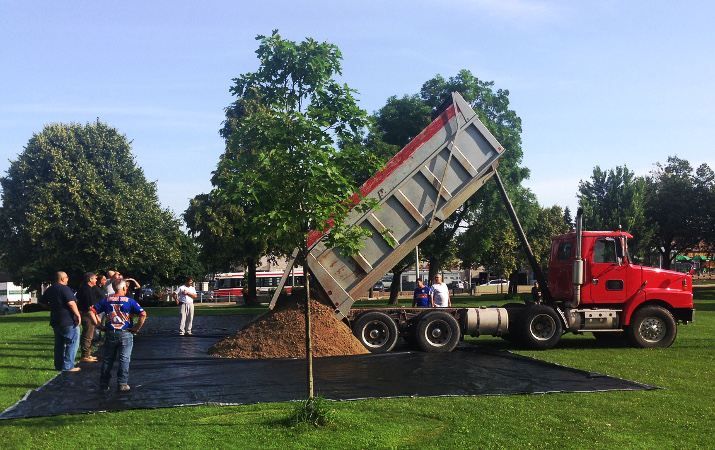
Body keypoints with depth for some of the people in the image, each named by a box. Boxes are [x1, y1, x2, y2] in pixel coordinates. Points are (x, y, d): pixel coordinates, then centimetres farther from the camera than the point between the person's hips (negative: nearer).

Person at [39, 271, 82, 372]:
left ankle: (58, 365, 19)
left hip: (55, 321, 9)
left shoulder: (49, 289, 13)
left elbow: (42, 301, 25)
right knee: (72, 342, -2)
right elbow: (71, 303, -23)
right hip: (68, 321, -9)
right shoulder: (64, 289, -14)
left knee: (59, 344, 15)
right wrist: (78, 315, -16)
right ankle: (68, 366, -4)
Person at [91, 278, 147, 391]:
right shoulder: (130, 301, -5)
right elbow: (143, 315, -14)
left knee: (108, 360, 12)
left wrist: (99, 326, 4)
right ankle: (122, 384, 3)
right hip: (126, 334, -3)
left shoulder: (106, 300, 4)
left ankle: (104, 383, 16)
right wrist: (137, 328, -6)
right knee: (124, 359, 4)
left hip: (110, 333, 3)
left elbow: (92, 312, 3)